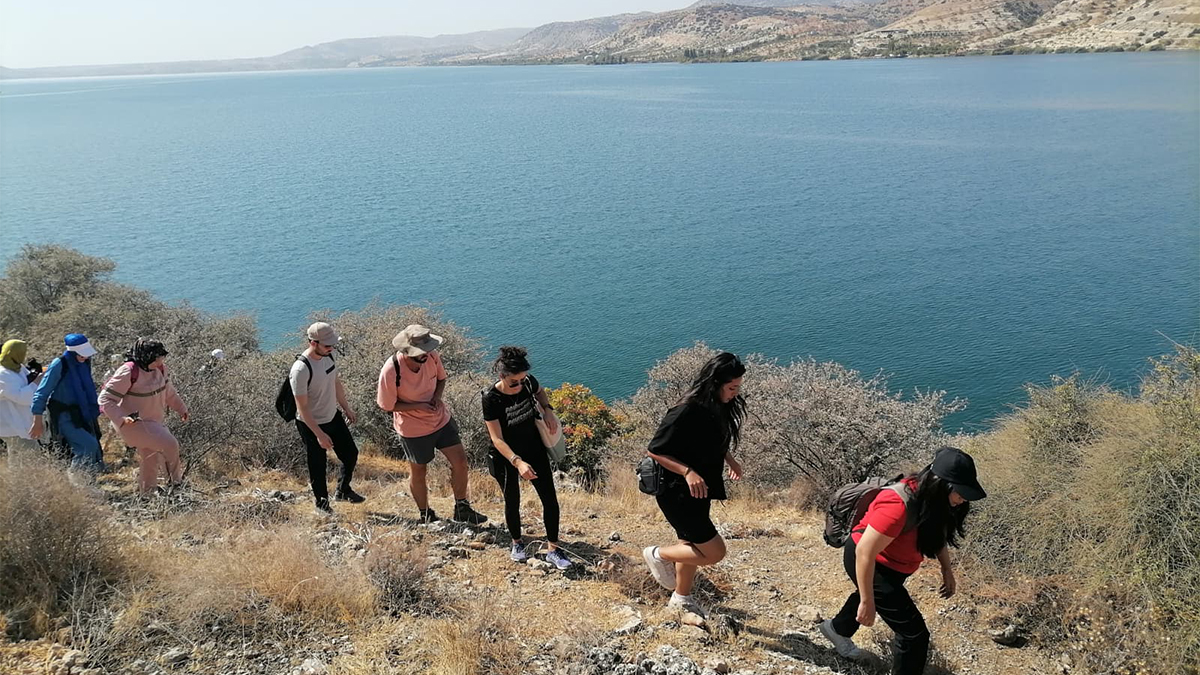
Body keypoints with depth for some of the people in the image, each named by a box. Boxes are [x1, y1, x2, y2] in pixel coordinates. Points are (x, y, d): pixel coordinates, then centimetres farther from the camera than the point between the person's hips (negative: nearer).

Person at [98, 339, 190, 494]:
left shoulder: (160, 368, -4)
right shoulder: (128, 372, -25)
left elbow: (168, 390, 16)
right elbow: (105, 399, -21)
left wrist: (180, 408, 25)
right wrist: (121, 418, -35)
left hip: (154, 422, 8)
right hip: (132, 423, -8)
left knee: (150, 460, 16)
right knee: (169, 444, -18)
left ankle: (146, 494, 31)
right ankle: (175, 481, 2)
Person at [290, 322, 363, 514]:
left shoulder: (328, 356, -7)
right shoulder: (301, 370, -31)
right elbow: (302, 408, -26)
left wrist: (347, 408, 17)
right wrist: (319, 434, -24)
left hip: (333, 417, 7)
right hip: (312, 425, -7)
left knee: (350, 453, 17)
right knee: (318, 466, 11)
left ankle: (343, 491, 40)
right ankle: (322, 503, 35)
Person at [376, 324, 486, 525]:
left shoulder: (432, 356, -15)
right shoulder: (390, 371, -28)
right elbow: (387, 405, -16)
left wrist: (437, 396, -15)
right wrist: (418, 406, -25)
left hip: (441, 418, 4)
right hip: (413, 428, -4)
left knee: (460, 461, 4)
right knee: (418, 472, 13)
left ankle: (462, 510, 24)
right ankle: (425, 516, 37)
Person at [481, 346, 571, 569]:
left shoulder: (528, 382, -16)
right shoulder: (491, 398, -28)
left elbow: (540, 392, 12)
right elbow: (497, 439, -27)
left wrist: (548, 410, -7)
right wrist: (517, 462, -38)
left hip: (535, 449, 4)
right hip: (507, 456, -3)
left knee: (550, 499, 3)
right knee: (512, 501, 15)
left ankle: (552, 549, 18)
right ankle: (517, 543, 41)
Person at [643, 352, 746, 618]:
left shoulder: (718, 409, -1)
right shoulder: (686, 412, -27)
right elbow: (654, 451, -23)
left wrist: (729, 460, 8)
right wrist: (687, 471, -31)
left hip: (700, 492, 9)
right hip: (678, 493, -9)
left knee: (692, 546, 23)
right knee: (714, 552, -5)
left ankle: (681, 598, 45)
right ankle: (658, 555, 15)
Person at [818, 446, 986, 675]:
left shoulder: (934, 498, -13)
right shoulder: (899, 506, -39)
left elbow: (938, 533, 9)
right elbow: (865, 553, -35)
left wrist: (947, 570, 8)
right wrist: (867, 602, -29)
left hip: (891, 564, 9)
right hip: (867, 563, -9)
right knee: (914, 633, -8)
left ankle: (837, 628, 66)